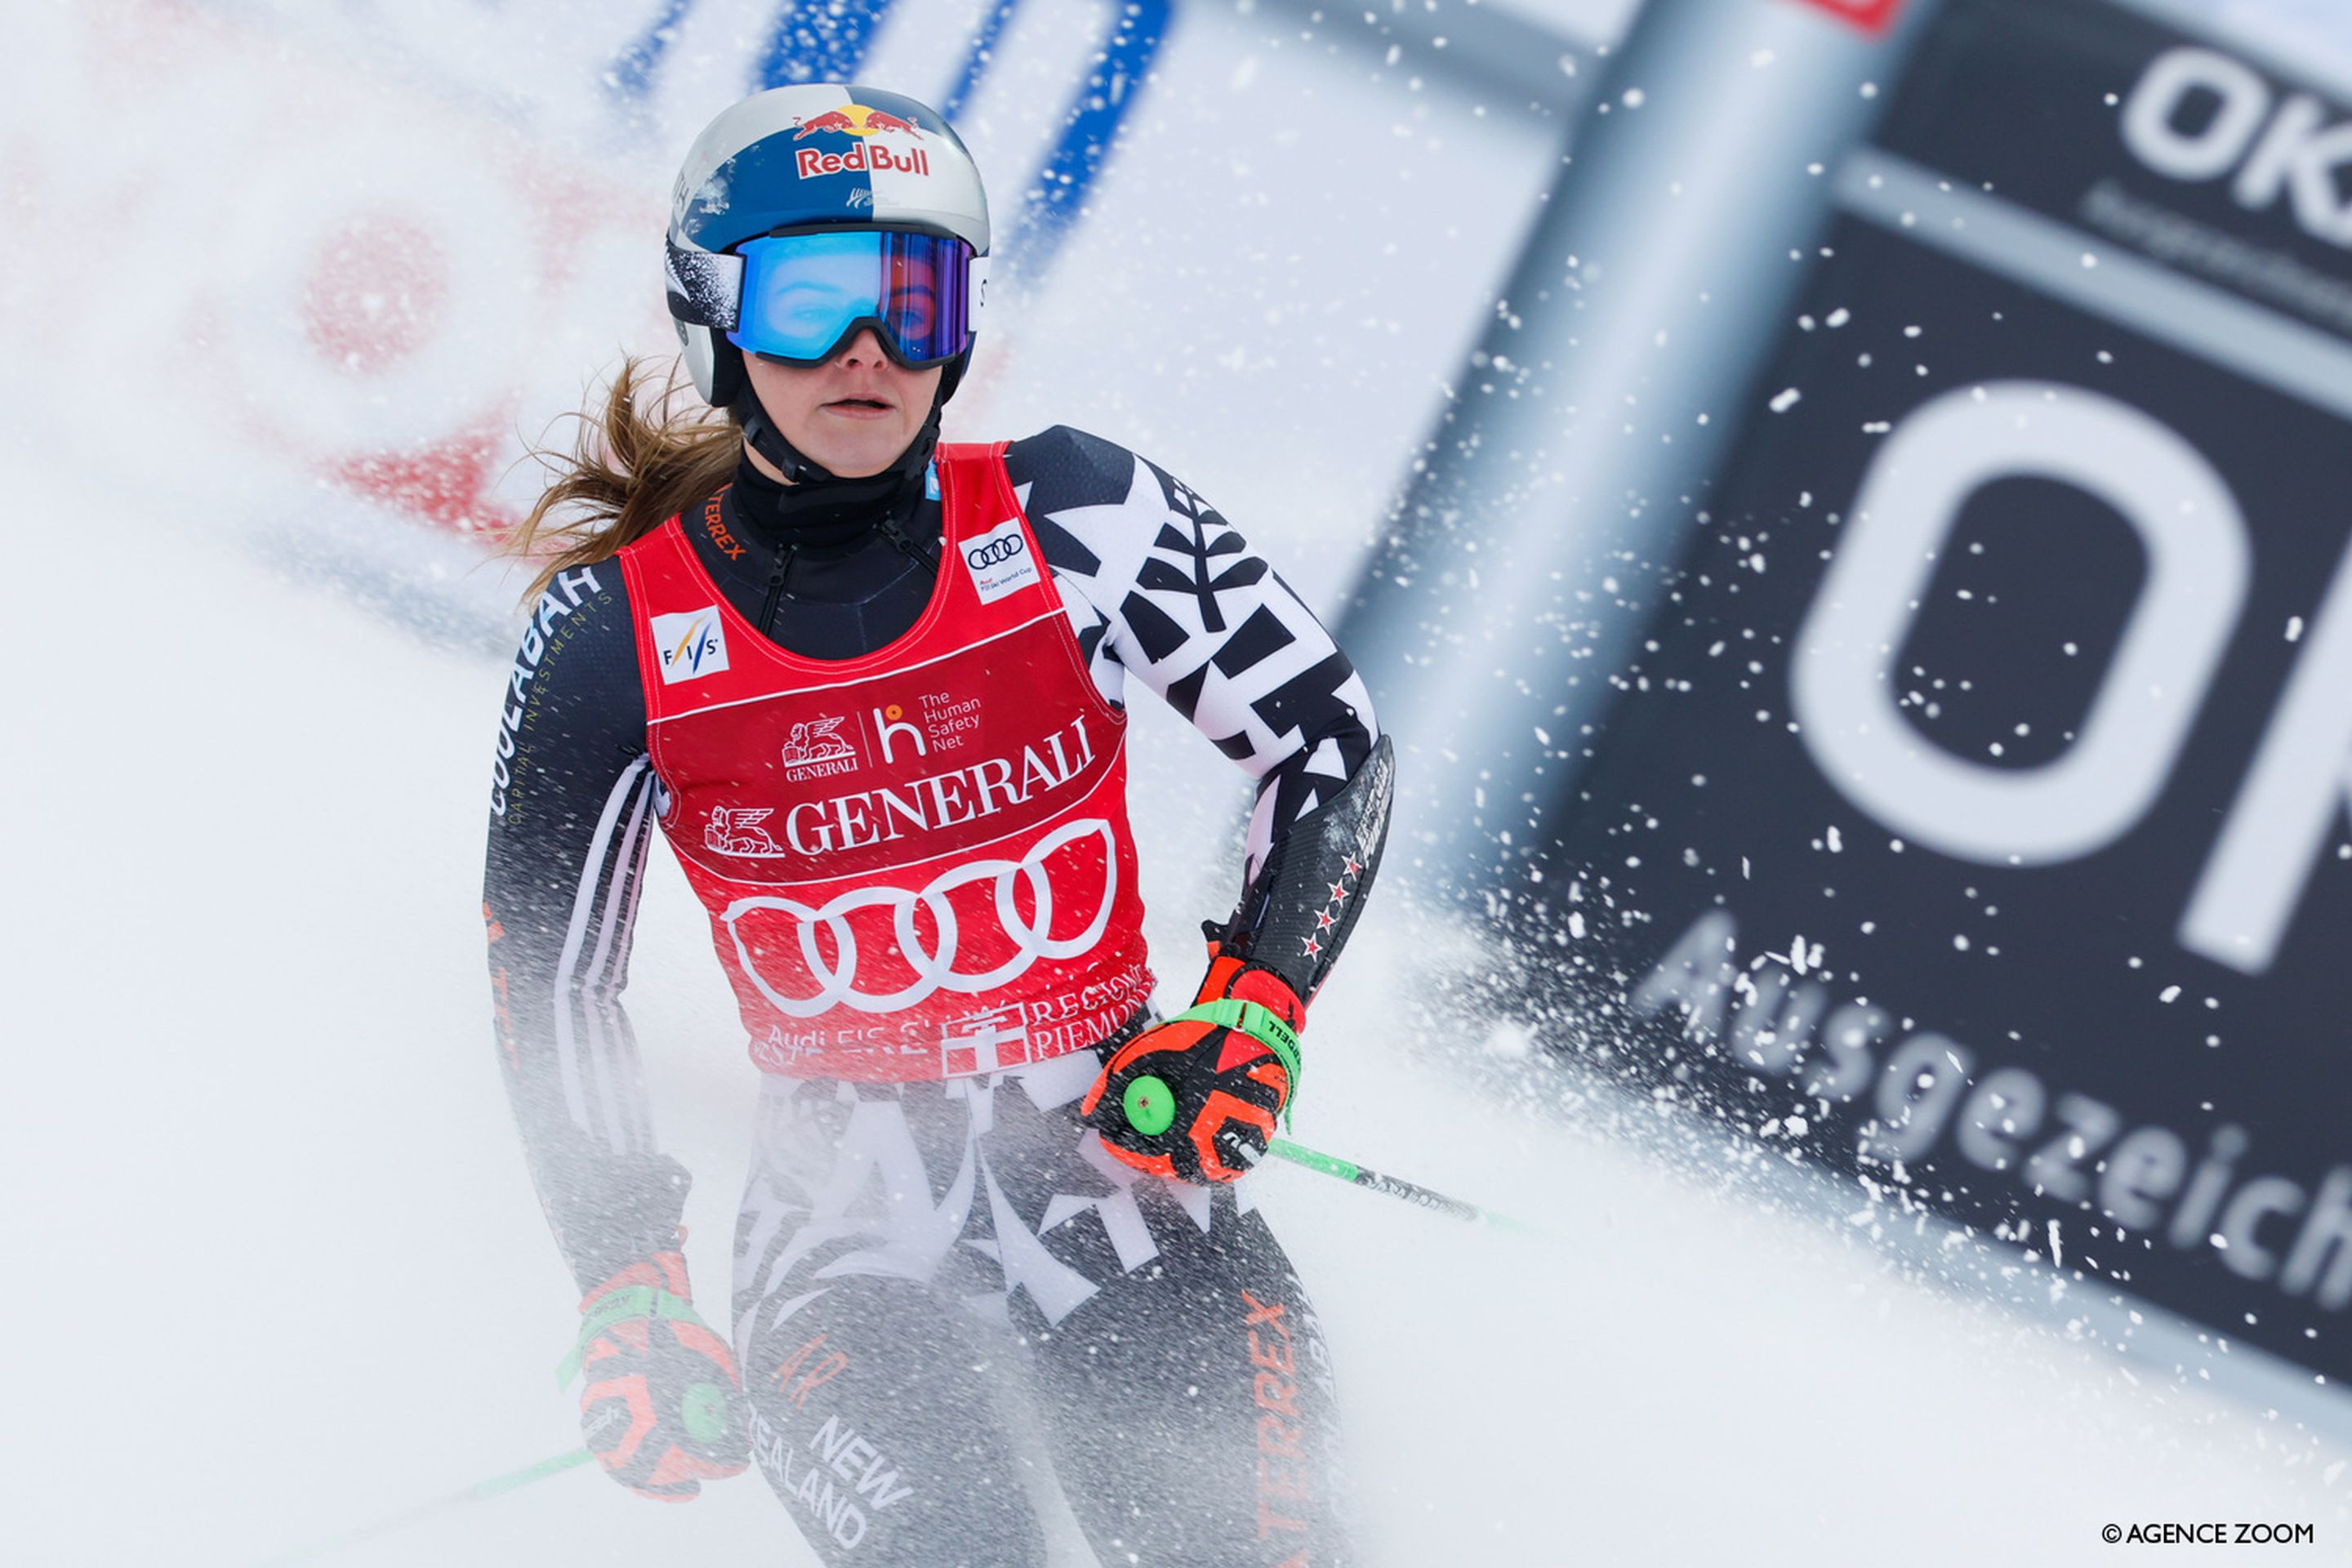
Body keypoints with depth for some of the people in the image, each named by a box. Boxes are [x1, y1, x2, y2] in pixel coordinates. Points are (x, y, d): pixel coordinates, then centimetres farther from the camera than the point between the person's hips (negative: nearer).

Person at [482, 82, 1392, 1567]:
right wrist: (630, 1293, 1)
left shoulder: (1073, 520, -4)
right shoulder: (615, 643, -3)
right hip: (848, 1195, -1)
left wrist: (1251, 1009, -9)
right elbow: (550, 983, 7)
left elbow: (1334, 745, 4)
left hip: (1122, 1148, 1)